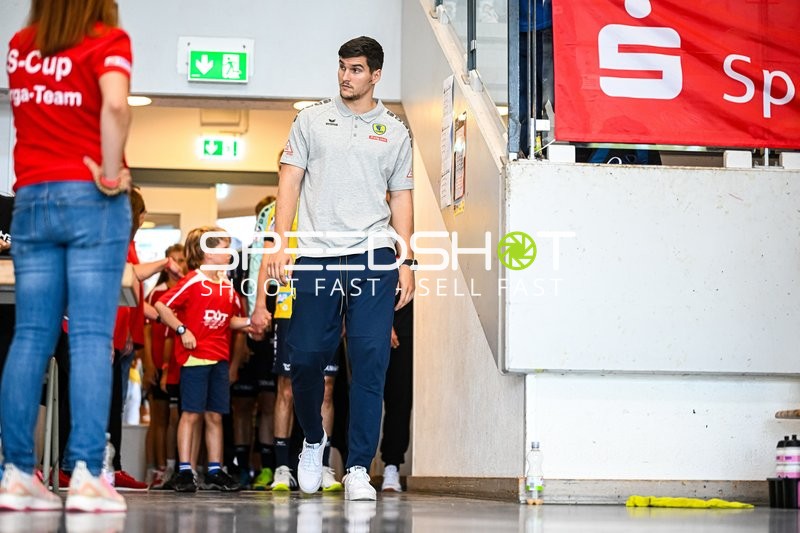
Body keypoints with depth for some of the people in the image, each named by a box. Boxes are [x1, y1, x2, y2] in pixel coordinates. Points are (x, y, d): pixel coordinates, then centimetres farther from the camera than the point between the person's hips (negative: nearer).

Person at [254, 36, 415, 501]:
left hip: (373, 256, 0)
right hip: (316, 255, 0)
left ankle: (359, 468, -4)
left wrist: (406, 260, 5)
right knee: (306, 357, -1)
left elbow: (401, 199, 14)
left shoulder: (395, 131, 13)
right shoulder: (312, 120, 11)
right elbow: (290, 183, 7)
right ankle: (314, 439, 26)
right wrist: (280, 243, -3)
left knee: (370, 361, -8)